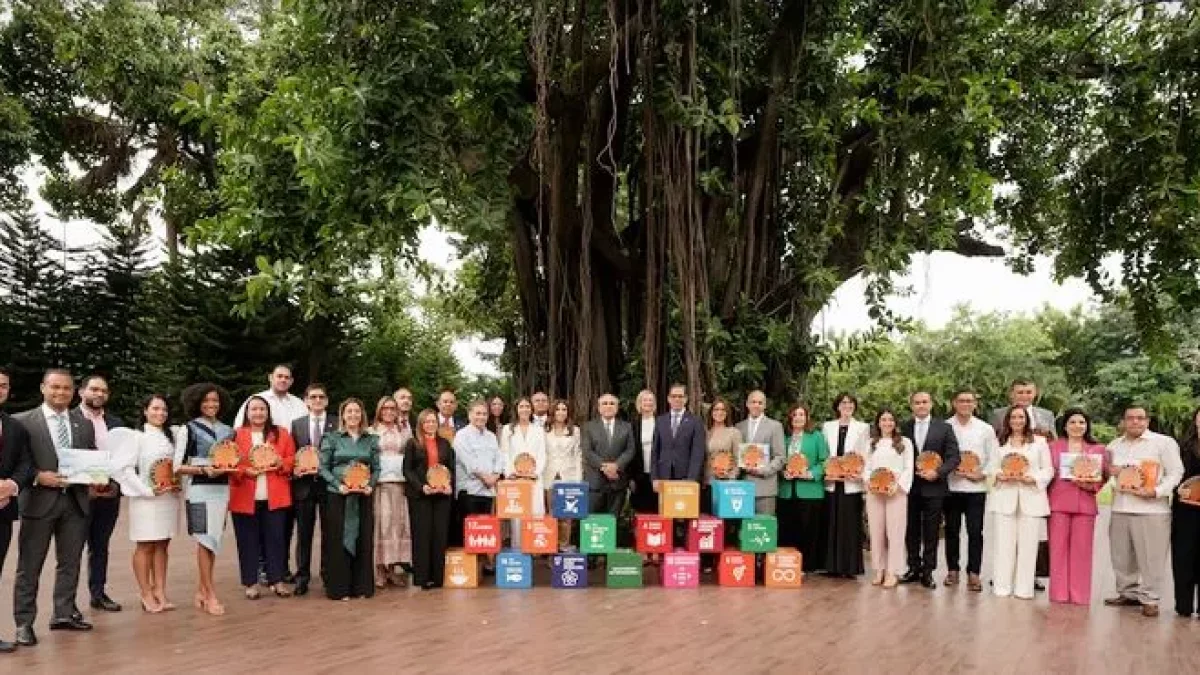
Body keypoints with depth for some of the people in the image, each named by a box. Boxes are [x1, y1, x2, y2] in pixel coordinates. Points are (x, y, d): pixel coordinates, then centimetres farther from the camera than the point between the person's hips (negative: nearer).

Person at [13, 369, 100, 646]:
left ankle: (64, 614, 25)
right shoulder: (22, 421, -2)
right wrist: (38, 477, -18)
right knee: (29, 566, 4)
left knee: (70, 563, 12)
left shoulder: (84, 424, 10)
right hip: (39, 501, -4)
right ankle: (24, 622, 14)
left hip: (76, 501, 4)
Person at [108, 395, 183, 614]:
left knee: (161, 545, 8)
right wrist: (147, 490, -14)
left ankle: (160, 591, 12)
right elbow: (123, 467, -12)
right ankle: (146, 593, 6)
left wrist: (178, 482, -1)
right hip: (146, 499, -5)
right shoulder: (136, 436, -6)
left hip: (170, 497, 5)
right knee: (145, 546, 1)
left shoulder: (173, 435, 10)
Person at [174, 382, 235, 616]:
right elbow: (179, 465, -6)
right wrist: (204, 470, -19)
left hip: (222, 489, 5)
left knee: (213, 540, 8)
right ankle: (210, 595, 0)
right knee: (205, 539, -6)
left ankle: (201, 591, 18)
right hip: (200, 489, -5)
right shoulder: (190, 428, -2)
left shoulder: (227, 430, 13)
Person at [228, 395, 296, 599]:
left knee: (276, 538, 4)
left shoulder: (281, 433, 9)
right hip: (245, 498, -1)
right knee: (248, 540, 4)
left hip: (275, 497, 1)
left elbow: (292, 458, 8)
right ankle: (251, 583, 14)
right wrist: (245, 471, -18)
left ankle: (277, 581, 13)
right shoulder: (237, 435, 3)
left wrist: (282, 463, -12)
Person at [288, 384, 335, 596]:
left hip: (329, 483, -1)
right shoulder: (297, 424, 8)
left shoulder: (337, 424, 0)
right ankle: (302, 575, 15)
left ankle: (328, 573, 18)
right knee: (304, 532, 7)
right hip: (304, 483, 2)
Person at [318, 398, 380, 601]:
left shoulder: (371, 439, 9)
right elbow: (323, 468, 0)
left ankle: (362, 586, 12)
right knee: (338, 541, -1)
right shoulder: (331, 438, 2)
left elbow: (376, 468, 10)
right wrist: (339, 485, -14)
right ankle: (339, 588, 7)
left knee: (363, 540, 3)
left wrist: (370, 485, -8)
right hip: (337, 496, -2)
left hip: (363, 497, 2)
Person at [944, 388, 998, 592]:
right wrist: (950, 468, -12)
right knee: (952, 529, 8)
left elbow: (993, 457, 4)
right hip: (951, 485, 0)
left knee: (975, 531, -1)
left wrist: (982, 474, -8)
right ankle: (952, 570, 19)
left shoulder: (986, 429, 5)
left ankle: (973, 573, 6)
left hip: (976, 486, 0)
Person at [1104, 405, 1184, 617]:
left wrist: (1156, 491, -19)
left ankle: (1149, 599, 7)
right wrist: (1108, 471, 3)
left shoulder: (1164, 442, -2)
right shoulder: (1114, 445, 15)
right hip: (1120, 509, 5)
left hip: (1151, 509, -5)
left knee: (1150, 558, -2)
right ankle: (1128, 593, 22)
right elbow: (1106, 471, 27)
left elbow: (1176, 472, -6)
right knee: (1122, 556, 10)